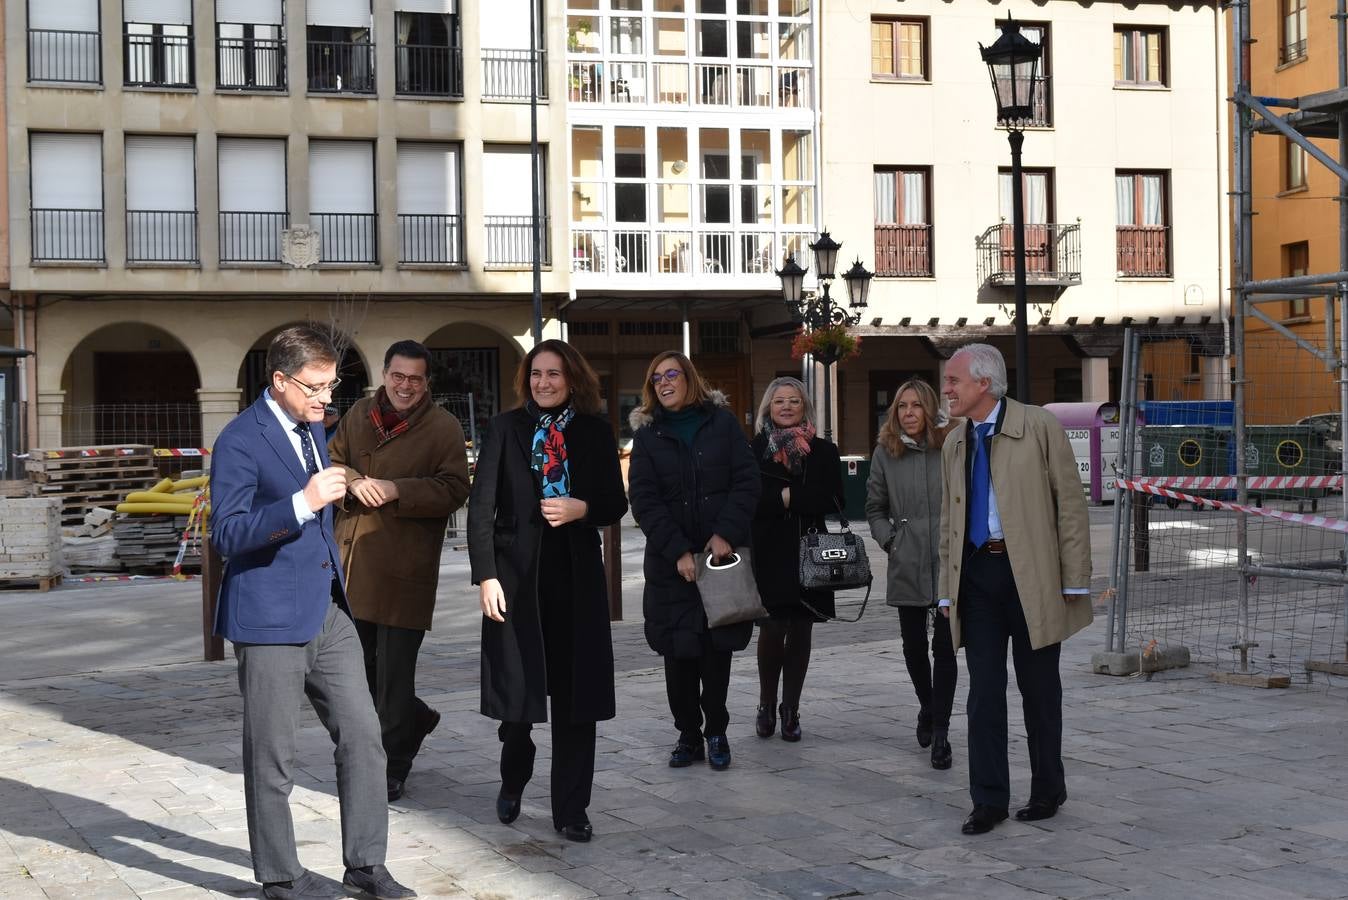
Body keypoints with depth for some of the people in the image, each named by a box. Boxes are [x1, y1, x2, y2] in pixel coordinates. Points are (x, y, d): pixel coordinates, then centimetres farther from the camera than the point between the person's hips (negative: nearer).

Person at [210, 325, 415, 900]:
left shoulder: (312, 427, 13)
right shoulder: (240, 441, -14)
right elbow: (227, 534, -20)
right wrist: (303, 503, -28)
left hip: (328, 612, 8)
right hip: (271, 619, -7)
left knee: (362, 735, 5)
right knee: (273, 756, 4)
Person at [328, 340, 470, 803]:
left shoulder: (443, 427, -4)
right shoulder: (358, 415, 11)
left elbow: (454, 489, -9)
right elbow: (329, 462, 12)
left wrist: (396, 490, -19)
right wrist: (355, 483, -10)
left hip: (405, 569, -6)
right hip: (352, 560, 6)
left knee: (394, 672, -1)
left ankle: (391, 769, 12)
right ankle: (415, 719, 39)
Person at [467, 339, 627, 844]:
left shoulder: (595, 432, 7)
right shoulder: (506, 429, 1)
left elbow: (615, 505, 11)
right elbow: (481, 507, -2)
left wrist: (583, 508, -10)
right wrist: (485, 576, -10)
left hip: (577, 575, 2)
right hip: (518, 573, -1)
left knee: (575, 692, 2)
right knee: (517, 687, 2)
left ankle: (570, 810, 12)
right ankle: (513, 781, 31)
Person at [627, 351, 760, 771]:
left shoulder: (722, 421, 5)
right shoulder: (647, 433, 6)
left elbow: (747, 480, -1)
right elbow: (644, 500, -2)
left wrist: (726, 534, -13)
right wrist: (678, 552, -12)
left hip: (722, 553, -1)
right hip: (671, 560, 1)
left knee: (717, 647, 2)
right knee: (678, 650, 1)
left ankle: (716, 732, 14)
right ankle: (688, 734, 11)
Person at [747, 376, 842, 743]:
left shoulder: (824, 451, 8)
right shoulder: (754, 450, 3)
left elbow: (833, 500, -4)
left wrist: (787, 498, -11)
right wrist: (797, 498, -14)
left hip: (809, 553, 2)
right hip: (768, 552, -2)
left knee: (800, 630, 5)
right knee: (772, 629, -7)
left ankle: (790, 709, 16)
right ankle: (766, 705, 13)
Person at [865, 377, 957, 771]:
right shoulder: (885, 454, 4)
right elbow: (875, 509, 13)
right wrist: (890, 540, 1)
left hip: (950, 564, -2)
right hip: (907, 566, 2)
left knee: (944, 647, -3)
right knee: (914, 646, 12)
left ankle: (940, 731, 2)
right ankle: (927, 708, 37)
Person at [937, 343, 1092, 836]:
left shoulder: (1040, 428, -5)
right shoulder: (955, 444, 12)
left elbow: (1071, 505, -5)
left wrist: (1075, 582, -9)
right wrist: (947, 589, 12)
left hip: (1031, 573, -4)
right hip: (976, 574, 4)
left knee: (1038, 687, 7)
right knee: (984, 690, 3)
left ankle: (1048, 790, 22)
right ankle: (989, 800, 9)